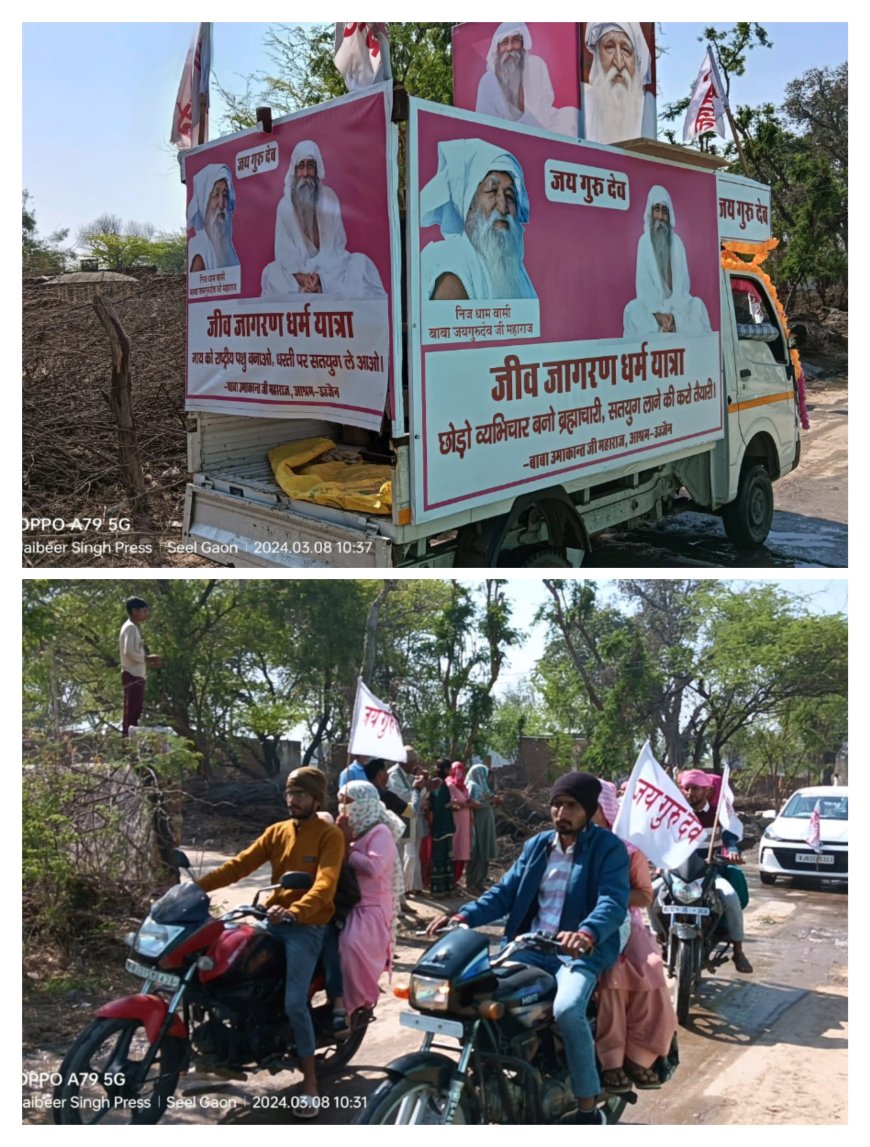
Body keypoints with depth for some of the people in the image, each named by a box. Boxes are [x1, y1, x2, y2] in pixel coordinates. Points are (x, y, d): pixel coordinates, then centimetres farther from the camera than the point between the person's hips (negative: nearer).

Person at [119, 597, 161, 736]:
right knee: (132, 711, -11)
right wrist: (147, 658, -12)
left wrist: (149, 662, 10)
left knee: (135, 711, 11)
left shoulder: (133, 628, 20)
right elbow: (128, 652, -22)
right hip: (133, 676, -10)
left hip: (136, 676, 10)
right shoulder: (130, 627, -11)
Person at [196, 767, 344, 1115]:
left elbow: (324, 884, -22)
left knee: (294, 1003, -18)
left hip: (307, 928, -6)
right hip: (272, 920, 6)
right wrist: (199, 885, -10)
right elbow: (240, 864, 4)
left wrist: (293, 912, -39)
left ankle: (310, 1081, -3)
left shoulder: (330, 835, -7)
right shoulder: (277, 831, 11)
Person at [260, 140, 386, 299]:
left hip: (328, 267, 0)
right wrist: (301, 277, -23)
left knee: (361, 264, -27)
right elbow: (284, 252, -4)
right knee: (272, 273, -29)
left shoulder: (329, 199, -1)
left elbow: (336, 244, -4)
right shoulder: (285, 205, 0)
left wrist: (319, 275, -21)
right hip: (298, 270, 0)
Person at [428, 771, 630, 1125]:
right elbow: (506, 891, 11)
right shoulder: (536, 845, 14)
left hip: (582, 950, -6)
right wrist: (464, 916, -6)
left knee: (567, 1010, -33)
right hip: (531, 946, 6)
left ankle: (588, 1109, -15)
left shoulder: (609, 848, -4)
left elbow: (613, 901, -19)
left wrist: (586, 933, -40)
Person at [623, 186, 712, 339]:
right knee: (633, 309, -32)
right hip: (651, 304, -1)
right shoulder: (644, 241, 1)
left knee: (697, 305, -26)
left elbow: (682, 282, -1)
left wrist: (672, 313, -19)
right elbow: (643, 283, -5)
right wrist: (658, 314, -19)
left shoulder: (677, 242, 5)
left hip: (674, 304, 1)